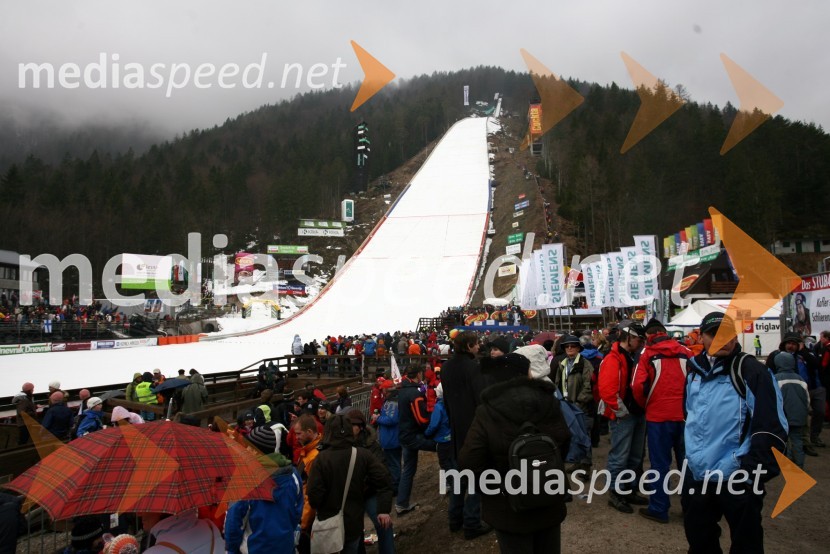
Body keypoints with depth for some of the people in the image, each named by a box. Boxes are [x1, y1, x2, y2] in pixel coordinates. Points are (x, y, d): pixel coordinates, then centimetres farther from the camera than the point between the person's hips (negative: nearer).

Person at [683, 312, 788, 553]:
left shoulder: (753, 372, -12)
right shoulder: (695, 372, 7)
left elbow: (772, 429, -14)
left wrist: (754, 473, -18)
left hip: (737, 480, -5)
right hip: (696, 477, 6)